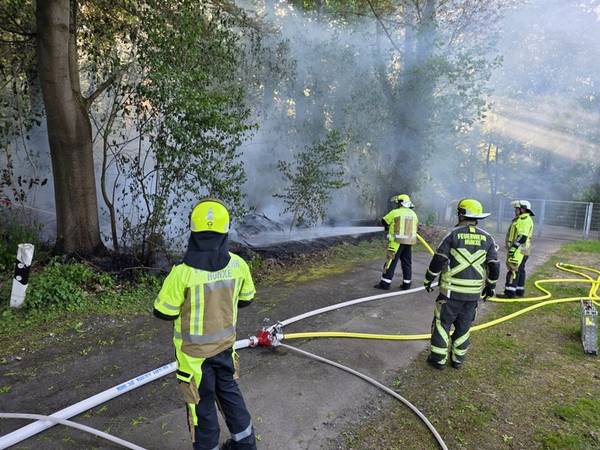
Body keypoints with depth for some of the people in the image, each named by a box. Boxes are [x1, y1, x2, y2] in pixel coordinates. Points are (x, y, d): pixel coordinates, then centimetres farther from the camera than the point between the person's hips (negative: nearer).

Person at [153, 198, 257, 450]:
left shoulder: (182, 272, -27)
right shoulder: (238, 265, -16)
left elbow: (164, 313, -14)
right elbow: (246, 299, 1)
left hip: (194, 352, -4)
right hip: (225, 346, 4)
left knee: (202, 404, 17)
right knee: (230, 392, 26)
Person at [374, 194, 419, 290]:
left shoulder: (395, 212, -8)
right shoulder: (413, 214, 9)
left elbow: (384, 221, 3)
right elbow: (416, 226, 18)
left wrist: (388, 227, 25)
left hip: (397, 242, -5)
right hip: (409, 242, 5)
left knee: (391, 262, 1)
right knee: (407, 263, 13)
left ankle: (385, 283, 4)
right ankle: (406, 284, 17)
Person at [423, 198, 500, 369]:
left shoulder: (453, 235, -11)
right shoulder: (487, 238, 0)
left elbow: (437, 261, -11)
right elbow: (494, 267, 1)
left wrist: (428, 280, 2)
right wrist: (490, 287, 16)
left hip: (451, 291, -4)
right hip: (474, 293, 4)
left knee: (442, 323, 9)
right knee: (463, 326, 17)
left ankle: (438, 359, 16)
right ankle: (458, 359, 28)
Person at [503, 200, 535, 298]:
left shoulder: (525, 220, -15)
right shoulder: (522, 219, 18)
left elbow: (522, 237, -24)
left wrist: (513, 247, -24)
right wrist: (512, 247, 24)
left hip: (518, 250, -11)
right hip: (519, 250, 11)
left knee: (513, 270, -9)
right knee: (519, 270, 15)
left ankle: (510, 293, -8)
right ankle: (519, 291, 22)